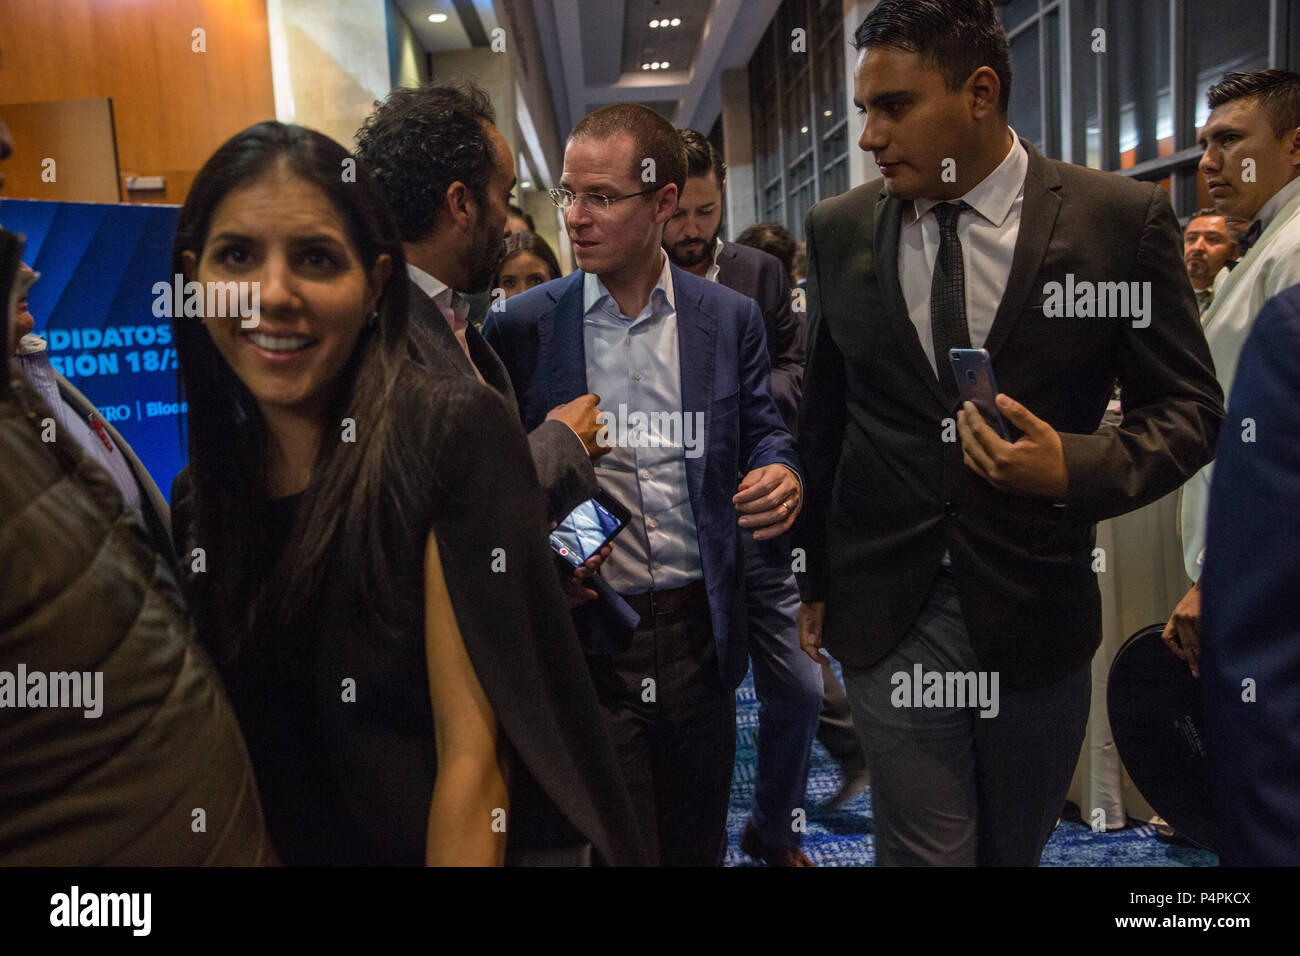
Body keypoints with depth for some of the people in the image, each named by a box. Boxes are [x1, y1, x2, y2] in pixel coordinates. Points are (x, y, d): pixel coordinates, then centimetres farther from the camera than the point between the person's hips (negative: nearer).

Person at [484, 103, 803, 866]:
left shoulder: (731, 319, 3)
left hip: (699, 633, 2)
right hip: (584, 639, -2)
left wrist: (781, 476, -13)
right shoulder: (520, 327, -1)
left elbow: (765, 431, 10)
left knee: (697, 845, 18)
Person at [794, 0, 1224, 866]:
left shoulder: (1124, 218, -7)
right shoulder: (838, 231, 0)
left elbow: (1189, 407, -1)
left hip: (1037, 608, 0)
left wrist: (1077, 469, -21)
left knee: (1014, 849, 19)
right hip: (884, 609, 1)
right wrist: (815, 575, 12)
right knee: (925, 850, 4)